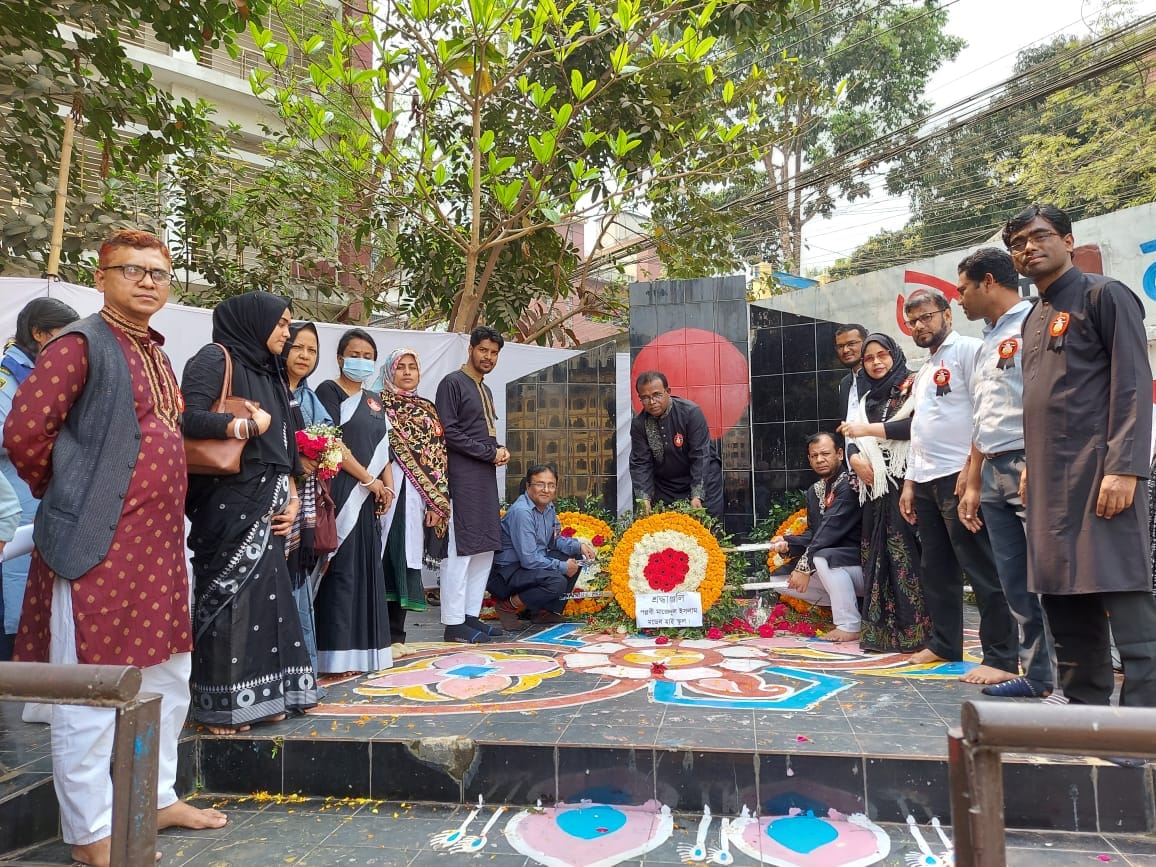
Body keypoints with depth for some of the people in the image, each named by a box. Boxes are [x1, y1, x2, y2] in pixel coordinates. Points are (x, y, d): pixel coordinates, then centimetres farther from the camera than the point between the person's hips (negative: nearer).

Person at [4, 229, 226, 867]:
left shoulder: (154, 353, 15)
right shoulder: (81, 345, -10)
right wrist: (65, 497, -3)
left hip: (159, 543, 9)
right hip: (99, 547, -9)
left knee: (167, 678, 18)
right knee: (91, 694, 3)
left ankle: (157, 798, 34)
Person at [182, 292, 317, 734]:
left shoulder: (268, 372, 18)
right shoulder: (214, 358, -5)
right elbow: (189, 417, -21)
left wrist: (292, 497, 7)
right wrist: (248, 425, -15)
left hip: (264, 503, 8)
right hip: (228, 502, -8)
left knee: (265, 595, 9)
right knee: (228, 597, -3)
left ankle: (260, 695, 18)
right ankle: (220, 704, 8)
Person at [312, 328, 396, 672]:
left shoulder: (374, 401, 18)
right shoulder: (329, 391, -3)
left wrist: (388, 486, 0)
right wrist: (370, 480, -11)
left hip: (369, 496, 7)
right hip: (341, 492, -7)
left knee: (367, 569, 8)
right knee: (342, 570, -7)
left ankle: (363, 649, 16)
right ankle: (337, 654, -1)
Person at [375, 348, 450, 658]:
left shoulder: (428, 409, 17)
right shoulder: (379, 404, 5)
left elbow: (438, 455, 12)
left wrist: (437, 501, 4)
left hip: (421, 495, 4)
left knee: (408, 559, 6)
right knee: (389, 557, -6)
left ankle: (396, 634, 15)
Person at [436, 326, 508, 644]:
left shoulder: (485, 390, 21)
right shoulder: (452, 383, -5)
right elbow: (449, 432, -14)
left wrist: (500, 450, 3)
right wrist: (490, 453, -12)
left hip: (486, 476, 9)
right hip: (462, 477, -9)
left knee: (485, 548, 10)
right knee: (460, 549, -6)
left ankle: (471, 615, 18)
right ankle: (454, 623, 0)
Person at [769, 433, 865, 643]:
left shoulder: (849, 485, -17)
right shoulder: (814, 491, 10)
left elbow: (832, 530, -26)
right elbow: (812, 534, 9)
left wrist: (805, 565, -28)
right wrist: (787, 543, -11)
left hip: (862, 565, -9)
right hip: (834, 571, 9)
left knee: (822, 558, -35)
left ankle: (849, 625, -21)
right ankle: (853, 605, 8)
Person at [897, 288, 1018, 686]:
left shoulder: (968, 350, -3)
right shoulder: (924, 372, 23)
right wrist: (909, 483, 20)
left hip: (959, 476, -9)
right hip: (926, 481, 9)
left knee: (981, 567, -5)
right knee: (936, 569, 13)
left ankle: (1002, 658, 1)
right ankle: (944, 644, 24)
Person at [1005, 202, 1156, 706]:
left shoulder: (1103, 295, -1)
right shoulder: (1034, 318, 21)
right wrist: (1034, 463, 16)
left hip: (1099, 474, -7)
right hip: (1050, 484, 8)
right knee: (1064, 604, 9)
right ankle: (1084, 710, 17)